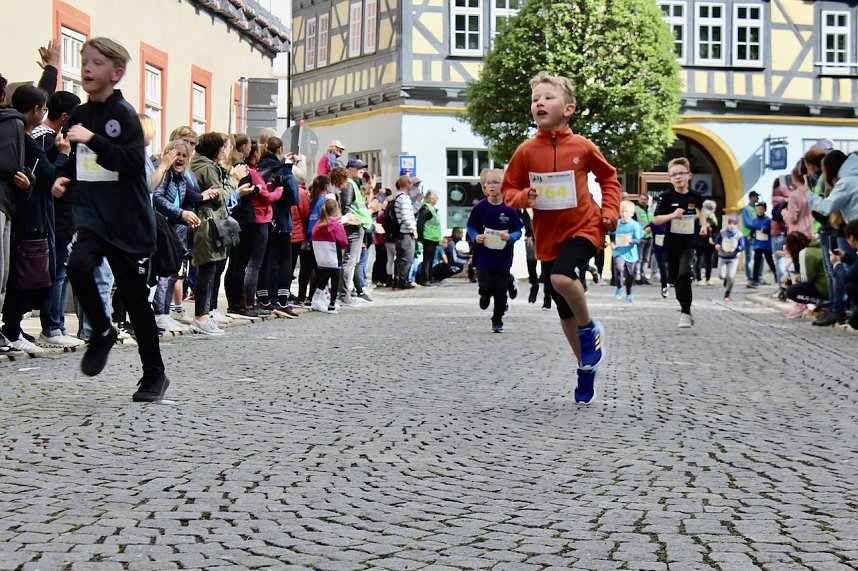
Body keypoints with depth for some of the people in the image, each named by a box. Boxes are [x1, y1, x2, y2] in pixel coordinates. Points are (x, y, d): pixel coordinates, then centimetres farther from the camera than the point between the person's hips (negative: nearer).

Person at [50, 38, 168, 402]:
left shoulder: (124, 115, -7)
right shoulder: (79, 115, 11)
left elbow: (135, 161, -21)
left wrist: (93, 140, -25)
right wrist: (64, 177, 6)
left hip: (128, 221, -4)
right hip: (92, 215, 4)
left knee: (135, 297, 3)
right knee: (77, 264, -25)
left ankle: (154, 373, 19)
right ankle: (102, 331, 1)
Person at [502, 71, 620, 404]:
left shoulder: (582, 147, -6)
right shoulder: (526, 151, -4)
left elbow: (608, 177, 11)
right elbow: (509, 190, 5)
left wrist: (610, 211, -1)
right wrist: (523, 197, -16)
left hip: (583, 227, -3)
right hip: (548, 236, 3)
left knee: (563, 278, -33)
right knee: (565, 312, 11)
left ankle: (589, 329, -5)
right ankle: (586, 367, 31)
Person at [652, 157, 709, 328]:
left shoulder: (695, 196, -1)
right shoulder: (667, 197, -8)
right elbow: (655, 219, -9)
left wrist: (704, 225, 9)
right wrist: (672, 215, -23)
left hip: (689, 244, -1)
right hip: (671, 244, 1)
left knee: (684, 274, -21)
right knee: (675, 278, 11)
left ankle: (685, 312, -14)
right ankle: (685, 307, 33)